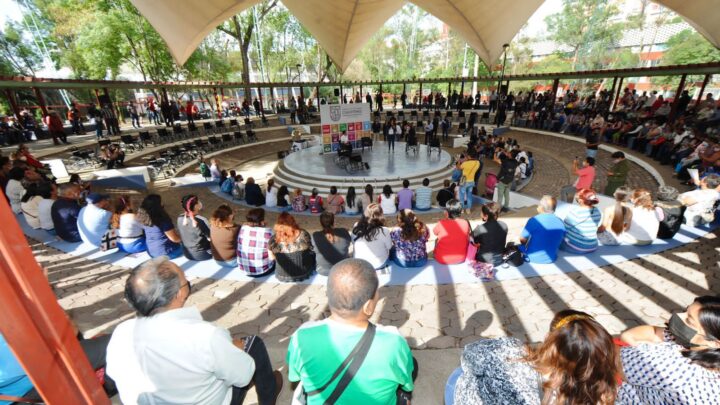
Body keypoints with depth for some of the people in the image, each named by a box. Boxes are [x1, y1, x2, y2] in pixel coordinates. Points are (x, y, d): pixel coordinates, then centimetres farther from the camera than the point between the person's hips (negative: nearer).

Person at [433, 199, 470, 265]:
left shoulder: (441, 223, -21)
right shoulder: (465, 223, -15)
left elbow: (435, 232, 1)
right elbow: (467, 236, 5)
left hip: (442, 260, -2)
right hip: (460, 259, 2)